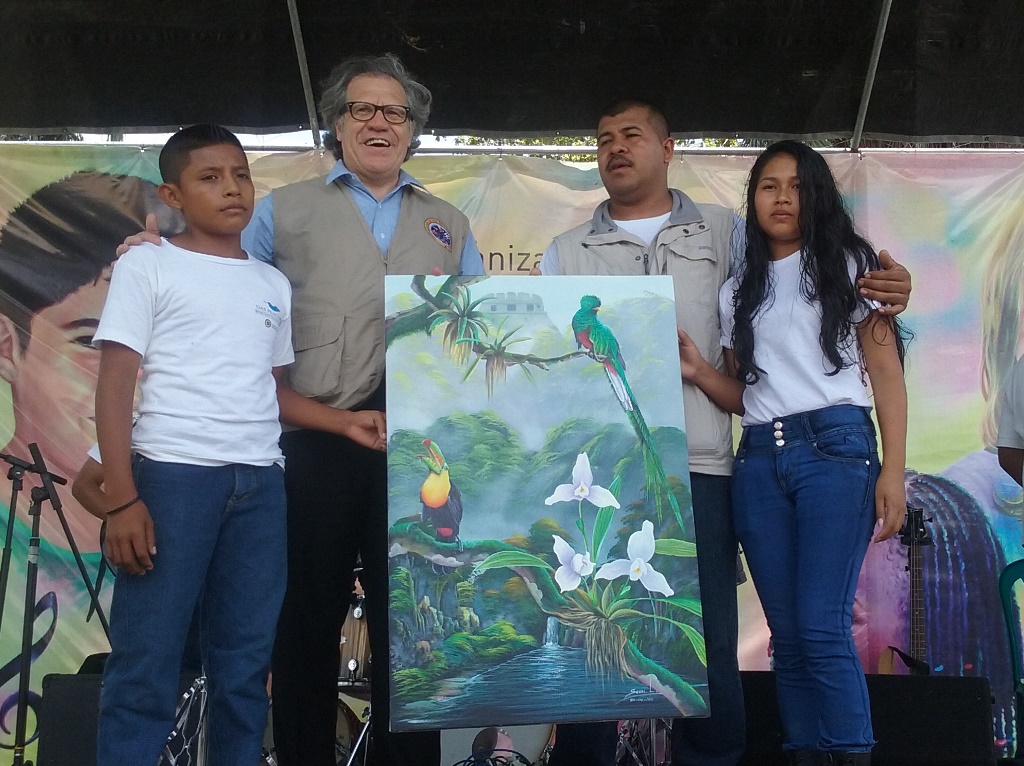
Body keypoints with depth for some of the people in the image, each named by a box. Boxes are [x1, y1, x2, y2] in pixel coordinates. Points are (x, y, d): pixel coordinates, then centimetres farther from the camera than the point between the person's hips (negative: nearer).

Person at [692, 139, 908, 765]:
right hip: (759, 461, 4)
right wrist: (697, 372, -1)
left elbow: (886, 372, 2)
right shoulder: (738, 291, 19)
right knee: (787, 633, 3)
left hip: (835, 449, -4)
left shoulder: (848, 264, 8)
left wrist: (893, 470, -8)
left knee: (822, 629, -12)